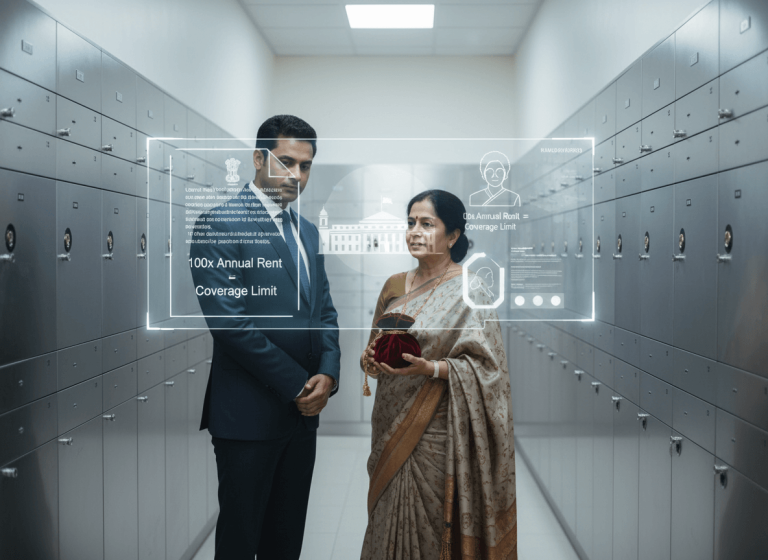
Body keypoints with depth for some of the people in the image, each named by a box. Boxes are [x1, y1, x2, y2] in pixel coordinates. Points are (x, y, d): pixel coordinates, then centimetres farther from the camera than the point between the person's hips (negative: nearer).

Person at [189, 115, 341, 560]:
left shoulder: (307, 232, 14)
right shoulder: (220, 224, -10)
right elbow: (230, 321, -18)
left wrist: (328, 374, -5)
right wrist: (298, 386, -14)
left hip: (304, 411, 7)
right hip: (250, 413, -7)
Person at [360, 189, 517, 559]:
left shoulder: (468, 289, -9)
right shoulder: (395, 286, 10)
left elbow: (485, 366, -11)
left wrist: (429, 368, -25)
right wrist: (370, 359, -3)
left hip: (435, 435, -6)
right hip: (391, 429, 6)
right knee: (387, 524, 13)